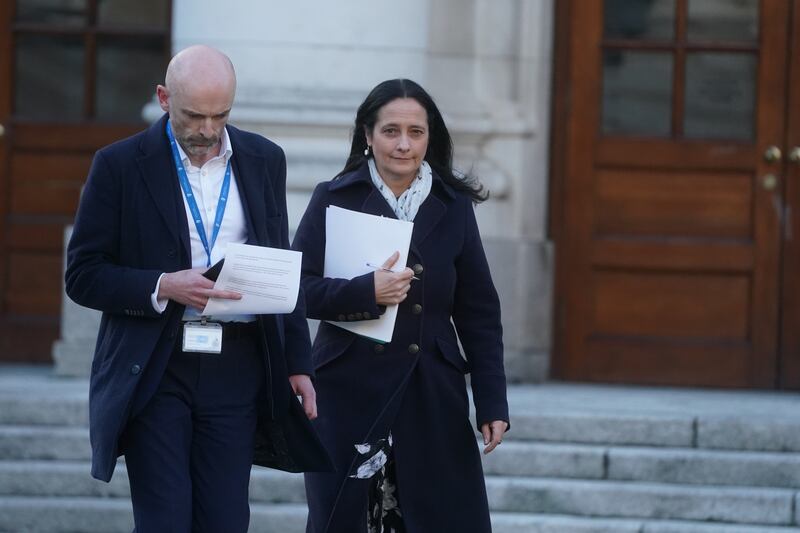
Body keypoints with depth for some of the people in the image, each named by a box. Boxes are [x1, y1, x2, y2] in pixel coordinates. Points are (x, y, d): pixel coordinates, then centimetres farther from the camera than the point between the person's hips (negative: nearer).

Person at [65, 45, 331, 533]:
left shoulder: (264, 161, 9)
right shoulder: (121, 165, -2)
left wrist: (297, 363, 11)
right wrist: (164, 287, -17)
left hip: (237, 368, 3)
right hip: (154, 370, -3)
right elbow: (83, 275, -2)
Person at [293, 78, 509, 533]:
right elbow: (298, 287, -4)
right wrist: (366, 293, -21)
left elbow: (479, 313, 9)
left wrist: (493, 403, 3)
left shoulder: (453, 207, 9)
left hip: (432, 395, 1)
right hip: (350, 392, -1)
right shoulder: (334, 199, 4)